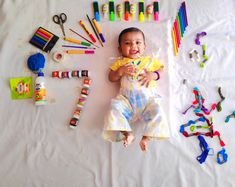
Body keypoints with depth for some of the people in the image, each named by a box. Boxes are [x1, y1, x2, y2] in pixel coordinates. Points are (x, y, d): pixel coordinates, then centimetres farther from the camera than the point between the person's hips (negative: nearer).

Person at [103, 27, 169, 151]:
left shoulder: (150, 60, 22)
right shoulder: (121, 62, 21)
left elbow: (159, 71, 18)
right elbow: (111, 77, 16)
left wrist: (153, 75, -4)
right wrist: (121, 71, -3)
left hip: (148, 96, 0)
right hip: (126, 97, 0)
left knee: (156, 112, -25)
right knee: (115, 109, -26)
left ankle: (146, 137, -17)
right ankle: (127, 133, -22)